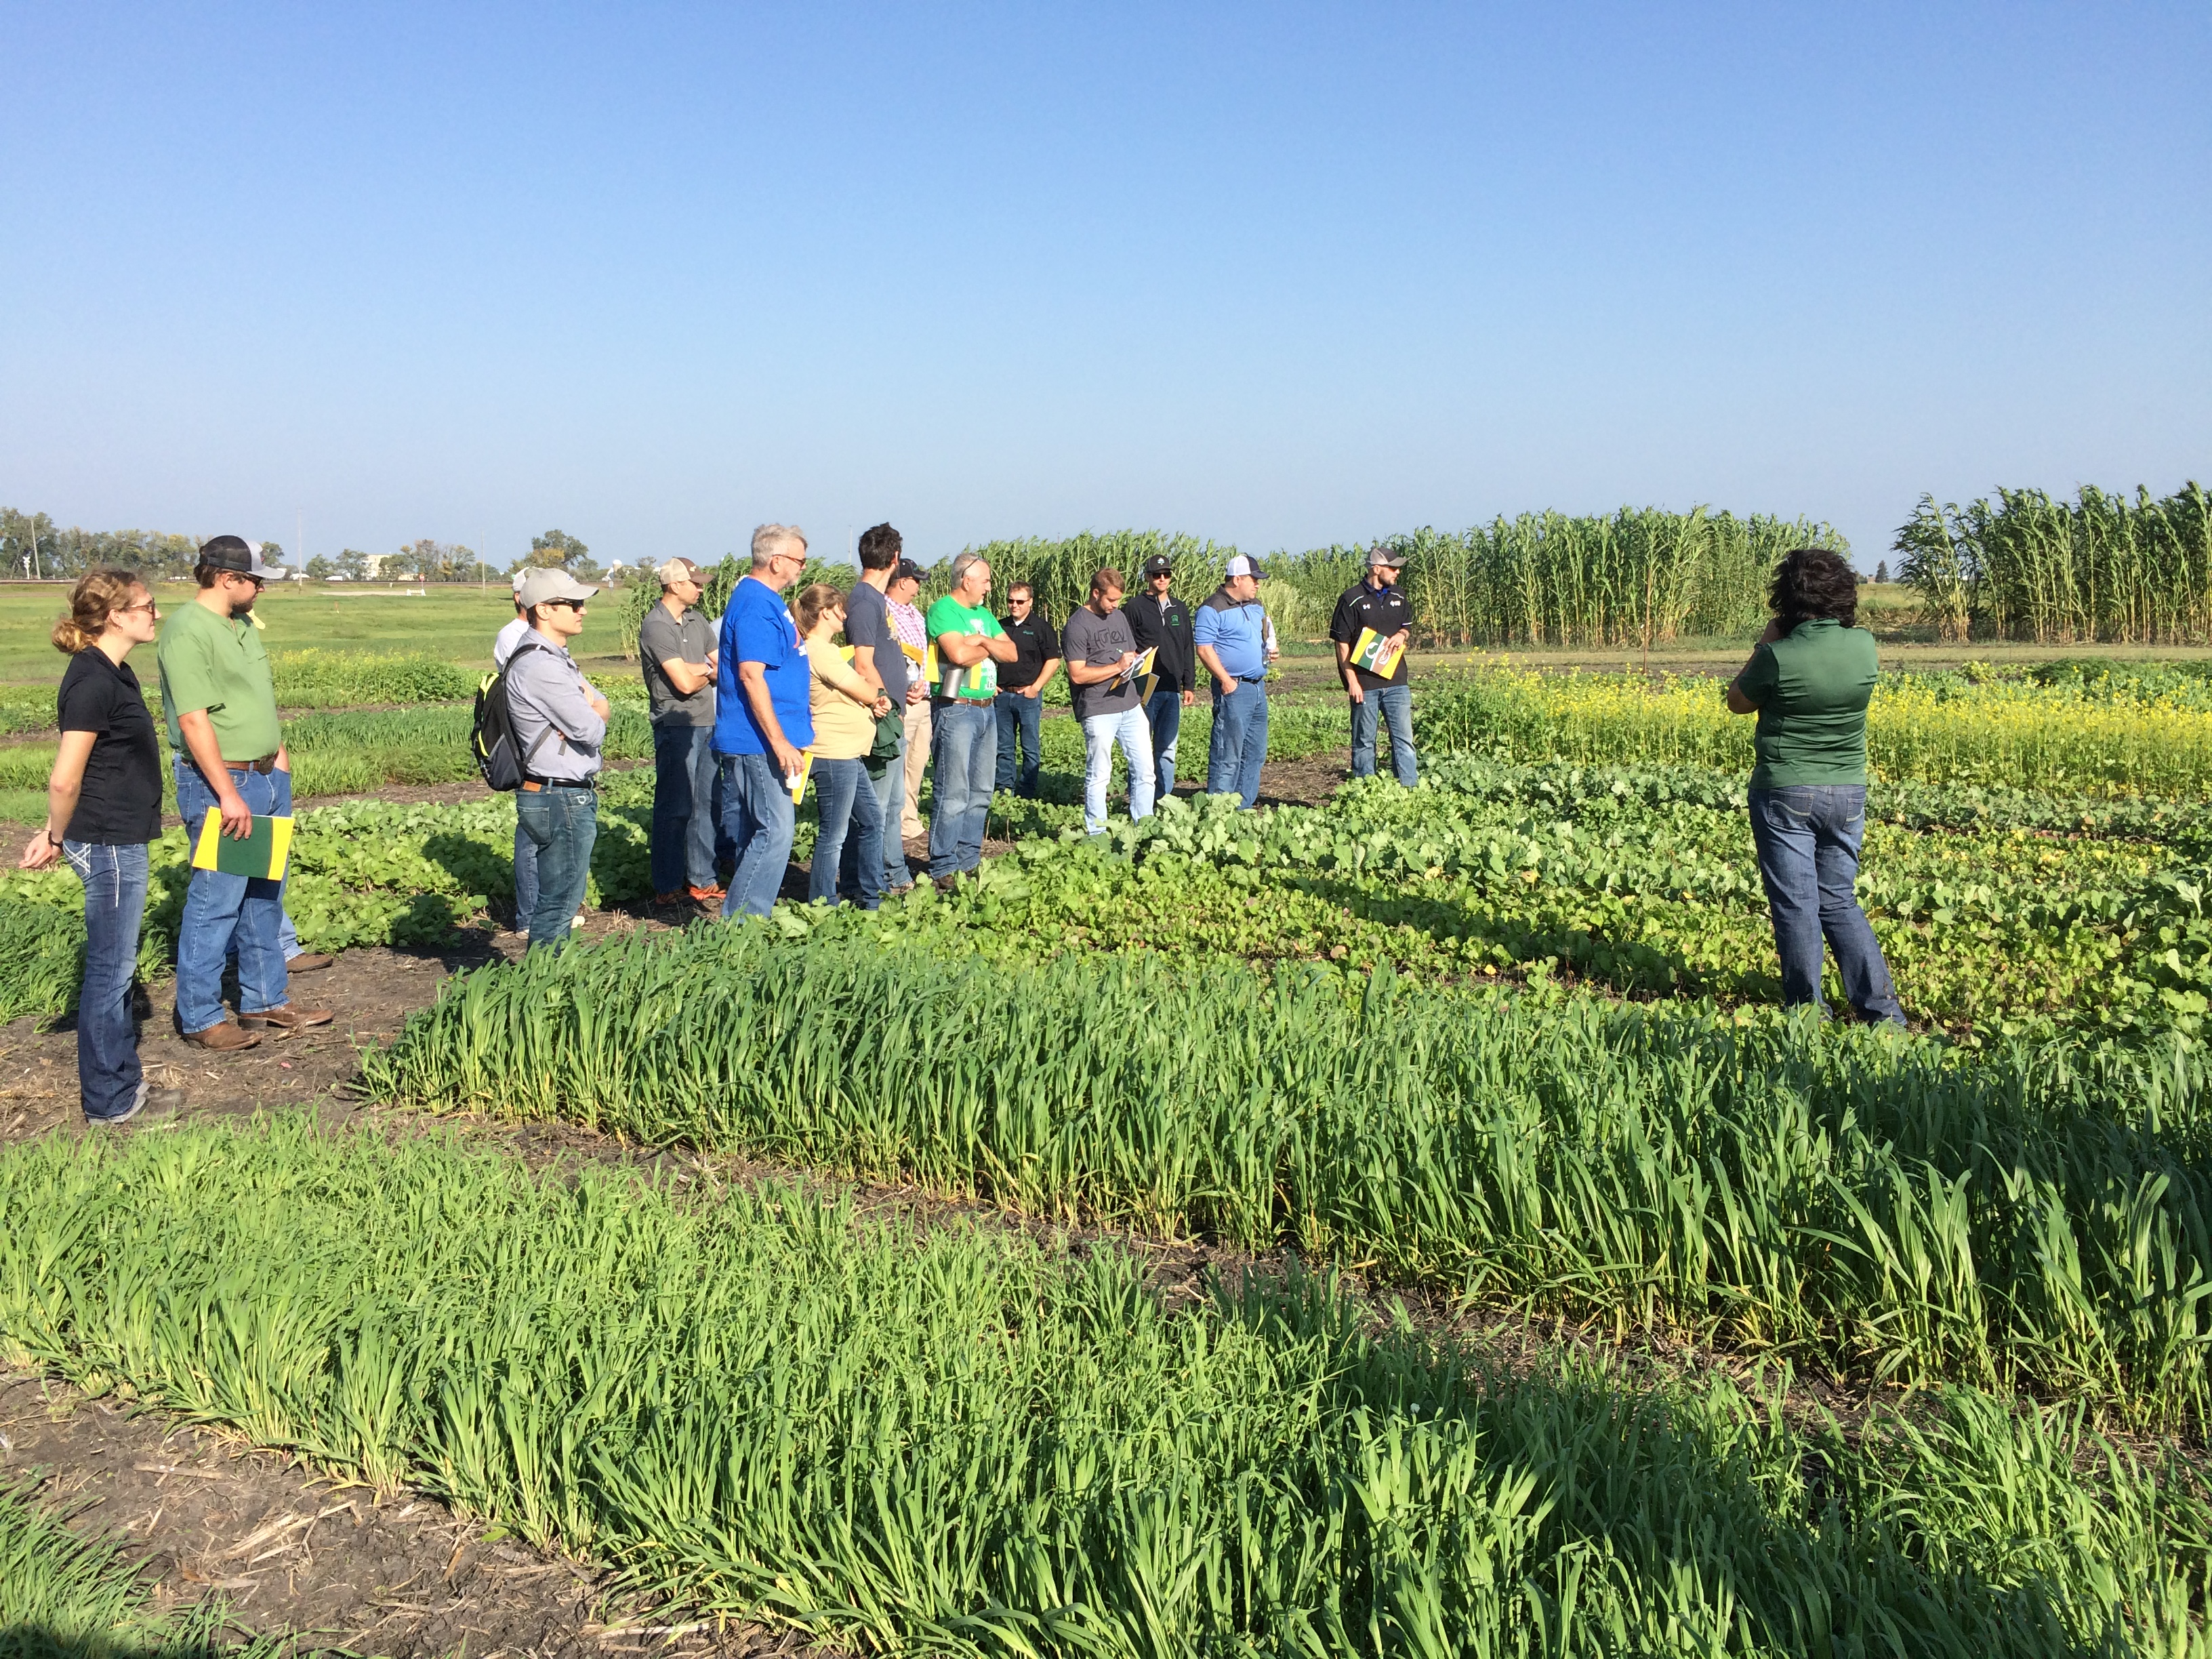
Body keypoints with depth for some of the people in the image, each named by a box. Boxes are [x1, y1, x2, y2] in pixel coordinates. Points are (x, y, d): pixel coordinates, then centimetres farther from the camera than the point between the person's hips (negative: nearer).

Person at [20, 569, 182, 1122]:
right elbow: (65, 780, -21)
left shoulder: (112, 673, 10)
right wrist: (58, 838, -6)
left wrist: (58, 832, 14)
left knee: (116, 968, 17)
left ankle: (124, 1081, 29)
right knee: (109, 971, 2)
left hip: (120, 841, 9)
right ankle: (108, 1101, 14)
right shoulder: (93, 682, -20)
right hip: (108, 845, -9)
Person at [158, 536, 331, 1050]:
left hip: (267, 777, 9)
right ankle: (199, 1018, 7)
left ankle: (265, 1001, 26)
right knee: (216, 901, -3)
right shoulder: (188, 632, -16)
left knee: (264, 896, 15)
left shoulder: (243, 625, 13)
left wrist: (280, 759, 17)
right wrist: (228, 796, -23)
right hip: (220, 782, -9)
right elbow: (194, 721, -21)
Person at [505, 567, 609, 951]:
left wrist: (588, 711, -10)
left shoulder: (558, 659, 16)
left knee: (558, 899, 15)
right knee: (559, 904, -5)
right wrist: (592, 713, 3)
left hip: (571, 793, 11)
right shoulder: (541, 666, -19)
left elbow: (602, 707, 13)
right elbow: (592, 731, -19)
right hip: (562, 799, -11)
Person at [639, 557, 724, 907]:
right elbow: (685, 683, -16)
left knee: (706, 805, 9)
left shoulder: (696, 621, 14)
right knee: (675, 808, -2)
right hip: (676, 725, -7)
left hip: (706, 724, 7)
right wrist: (709, 671, 2)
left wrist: (696, 669, -5)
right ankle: (667, 887, 5)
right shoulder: (656, 626, -11)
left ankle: (702, 880, 17)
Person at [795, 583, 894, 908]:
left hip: (850, 755, 11)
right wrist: (878, 694, 10)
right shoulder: (819, 651, -16)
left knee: (872, 820, 16)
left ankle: (871, 899, 24)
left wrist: (874, 699, 0)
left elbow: (849, 694, 21)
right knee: (834, 834, -5)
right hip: (834, 756, -11)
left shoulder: (826, 649, 18)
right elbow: (864, 691, -14)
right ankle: (822, 906, 2)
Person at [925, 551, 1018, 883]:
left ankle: (969, 861, 18)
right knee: (954, 794, -9)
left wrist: (982, 641, -7)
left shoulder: (984, 613, 18)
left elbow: (1011, 653, 10)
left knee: (981, 793, 11)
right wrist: (989, 649, -3)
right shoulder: (943, 609, -8)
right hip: (956, 710, -9)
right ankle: (943, 869, -4)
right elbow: (958, 653, -22)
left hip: (986, 710, 9)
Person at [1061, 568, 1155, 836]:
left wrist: (1136, 663, 3)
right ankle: (1096, 834, 11)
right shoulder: (1077, 626, -8)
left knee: (1145, 771, 7)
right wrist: (1117, 667, -16)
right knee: (1098, 775, 1)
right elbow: (1077, 674, -14)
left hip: (1130, 705, 7)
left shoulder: (1119, 617, 15)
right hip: (1099, 711, -7)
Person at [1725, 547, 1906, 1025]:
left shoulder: (1778, 656, -18)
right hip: (1848, 793, 5)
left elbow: (1738, 703, 0)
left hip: (1785, 794, -5)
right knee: (1839, 902, 15)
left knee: (1795, 906, 4)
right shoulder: (1864, 646, -4)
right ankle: (1882, 1009, 12)